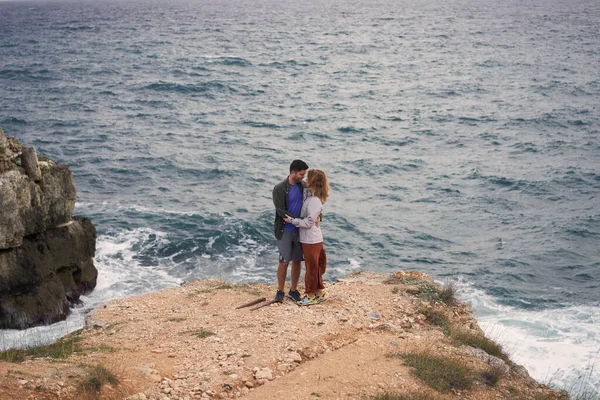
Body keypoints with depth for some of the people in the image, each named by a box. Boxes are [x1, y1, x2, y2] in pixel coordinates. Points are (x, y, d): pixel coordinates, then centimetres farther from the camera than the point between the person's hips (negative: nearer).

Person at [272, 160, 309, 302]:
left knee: (297, 261, 8)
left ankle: (293, 290, 21)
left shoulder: (304, 186, 3)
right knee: (284, 262, -2)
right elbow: (281, 211, -17)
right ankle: (280, 291, 13)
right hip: (285, 231, -4)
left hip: (300, 231, 4)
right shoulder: (279, 188, -12)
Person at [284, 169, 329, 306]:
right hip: (309, 238, 9)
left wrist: (292, 220, -17)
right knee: (315, 266, 18)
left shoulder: (314, 201, -23)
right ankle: (319, 292, 29)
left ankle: (311, 295, 15)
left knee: (311, 267, 4)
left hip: (311, 240, -9)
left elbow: (308, 222, -22)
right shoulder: (309, 195, 4)